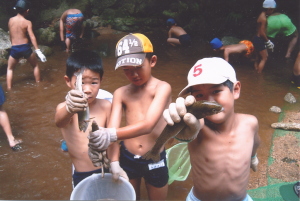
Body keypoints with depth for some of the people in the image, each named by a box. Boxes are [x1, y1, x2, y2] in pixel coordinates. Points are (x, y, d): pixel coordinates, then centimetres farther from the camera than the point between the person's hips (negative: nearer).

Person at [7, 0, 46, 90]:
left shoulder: (10, 20, 5)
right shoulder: (27, 22, -5)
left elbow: (10, 35, 14)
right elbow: (32, 37, -15)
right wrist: (38, 50, -18)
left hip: (14, 49, 2)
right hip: (25, 47, -2)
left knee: (10, 69, 20)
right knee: (35, 65, 22)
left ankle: (9, 89, 11)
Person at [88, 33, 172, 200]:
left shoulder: (162, 88, -16)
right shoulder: (121, 93, -3)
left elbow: (148, 125, -29)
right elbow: (112, 129, -12)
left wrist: (112, 135, -42)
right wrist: (114, 162, -25)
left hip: (155, 161, -3)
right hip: (127, 158, 3)